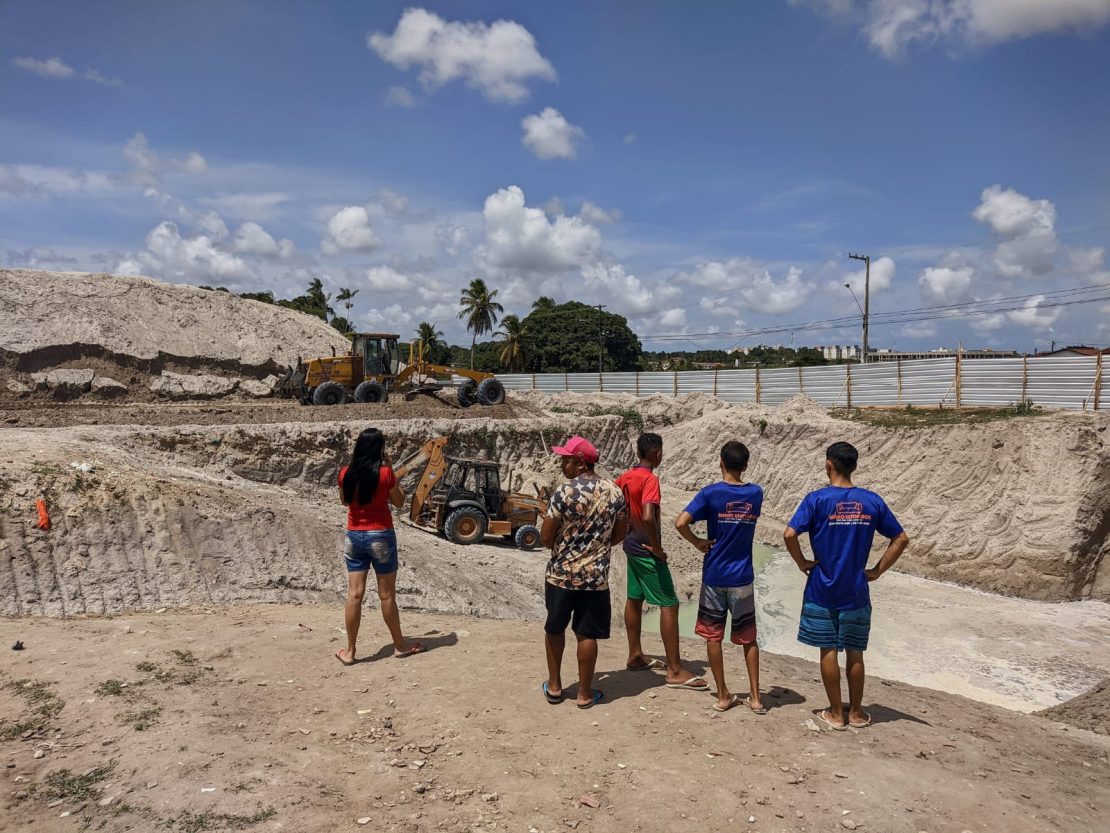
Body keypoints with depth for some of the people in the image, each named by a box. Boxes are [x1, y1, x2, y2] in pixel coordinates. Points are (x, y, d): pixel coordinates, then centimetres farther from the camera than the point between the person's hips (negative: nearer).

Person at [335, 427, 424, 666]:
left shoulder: (346, 473, -2)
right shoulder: (384, 473, -13)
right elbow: (399, 502, 1)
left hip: (354, 536, 4)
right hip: (380, 536, -3)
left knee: (354, 594, 6)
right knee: (387, 595, 7)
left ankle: (349, 651, 12)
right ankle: (400, 645, 21)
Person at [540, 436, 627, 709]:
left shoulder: (565, 491, -16)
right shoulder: (615, 492, -1)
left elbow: (545, 538, -10)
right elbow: (618, 535, 9)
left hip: (561, 574, -2)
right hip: (596, 576, 2)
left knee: (554, 629, 18)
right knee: (587, 635, 10)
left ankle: (554, 686, 28)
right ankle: (585, 694, 20)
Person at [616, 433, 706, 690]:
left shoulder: (625, 477, 5)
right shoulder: (650, 479, -20)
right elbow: (648, 517, -35)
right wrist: (657, 547, -21)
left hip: (632, 545, 9)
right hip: (646, 550, -9)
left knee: (634, 599, 17)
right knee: (669, 604, -4)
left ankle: (635, 656, 29)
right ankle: (675, 671, -2)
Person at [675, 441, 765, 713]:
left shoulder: (710, 493, -11)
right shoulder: (756, 493, -1)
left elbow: (681, 523, -21)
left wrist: (698, 542, -6)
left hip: (714, 576, -2)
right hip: (742, 578, 2)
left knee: (713, 636, 10)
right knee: (748, 638, 14)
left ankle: (723, 696, 17)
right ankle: (755, 697, 17)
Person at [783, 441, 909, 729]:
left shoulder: (817, 499, -11)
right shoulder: (872, 501, 0)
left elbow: (789, 534, -20)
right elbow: (901, 538, 3)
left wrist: (802, 563, -5)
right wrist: (878, 570, 6)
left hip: (823, 589, -3)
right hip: (856, 592, 3)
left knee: (828, 651, 7)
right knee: (855, 652, 14)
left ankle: (836, 713, 16)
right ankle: (856, 712, 24)